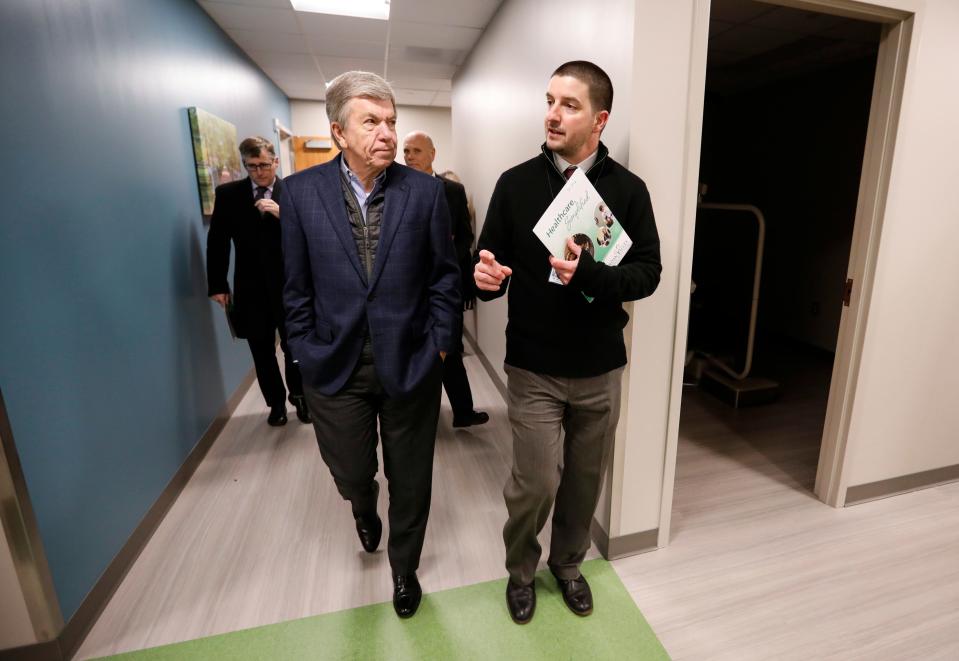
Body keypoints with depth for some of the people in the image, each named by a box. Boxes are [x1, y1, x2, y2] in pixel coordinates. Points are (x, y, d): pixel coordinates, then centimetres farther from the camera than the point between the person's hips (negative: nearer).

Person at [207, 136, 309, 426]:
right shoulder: (227, 194, 3)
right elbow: (217, 242, 4)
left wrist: (282, 214, -22)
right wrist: (217, 285, 2)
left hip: (290, 285, -2)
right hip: (251, 288, 2)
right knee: (262, 352, 11)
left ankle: (299, 396, 31)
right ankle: (276, 403, 30)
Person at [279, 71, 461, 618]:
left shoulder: (425, 190, -3)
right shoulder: (302, 190, -1)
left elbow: (445, 275, 0)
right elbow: (297, 286, 2)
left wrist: (440, 345, -4)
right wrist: (308, 351, 0)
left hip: (410, 363, 0)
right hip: (336, 365, 1)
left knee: (410, 479, 14)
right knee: (351, 473, 18)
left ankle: (404, 567, 43)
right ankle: (366, 510, 58)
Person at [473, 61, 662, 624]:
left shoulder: (628, 188, 0)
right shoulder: (516, 183, -1)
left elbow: (648, 273, -5)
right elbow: (493, 266, 1)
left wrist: (589, 274, -24)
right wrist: (486, 277, -23)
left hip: (601, 367, 2)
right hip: (534, 368, -1)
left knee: (585, 479, 16)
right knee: (536, 483, 2)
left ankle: (568, 563, 44)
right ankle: (521, 569, 35)